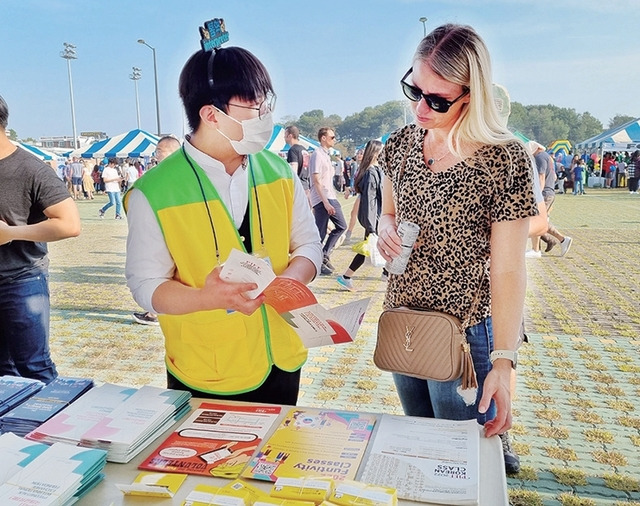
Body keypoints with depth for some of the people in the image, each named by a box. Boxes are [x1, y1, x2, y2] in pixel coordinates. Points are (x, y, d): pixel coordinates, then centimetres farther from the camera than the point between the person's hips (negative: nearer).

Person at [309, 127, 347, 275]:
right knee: (320, 233, -2)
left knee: (341, 226, 12)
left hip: (331, 197, 10)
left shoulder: (326, 155, 16)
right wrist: (325, 202, -21)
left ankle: (325, 254, 19)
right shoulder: (317, 154, -12)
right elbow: (316, 181, -18)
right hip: (322, 200, -10)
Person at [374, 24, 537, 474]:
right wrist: (387, 228, -9)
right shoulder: (401, 144, -1)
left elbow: (508, 270, -17)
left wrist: (503, 361, -22)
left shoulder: (505, 160, -18)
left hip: (464, 333, -5)